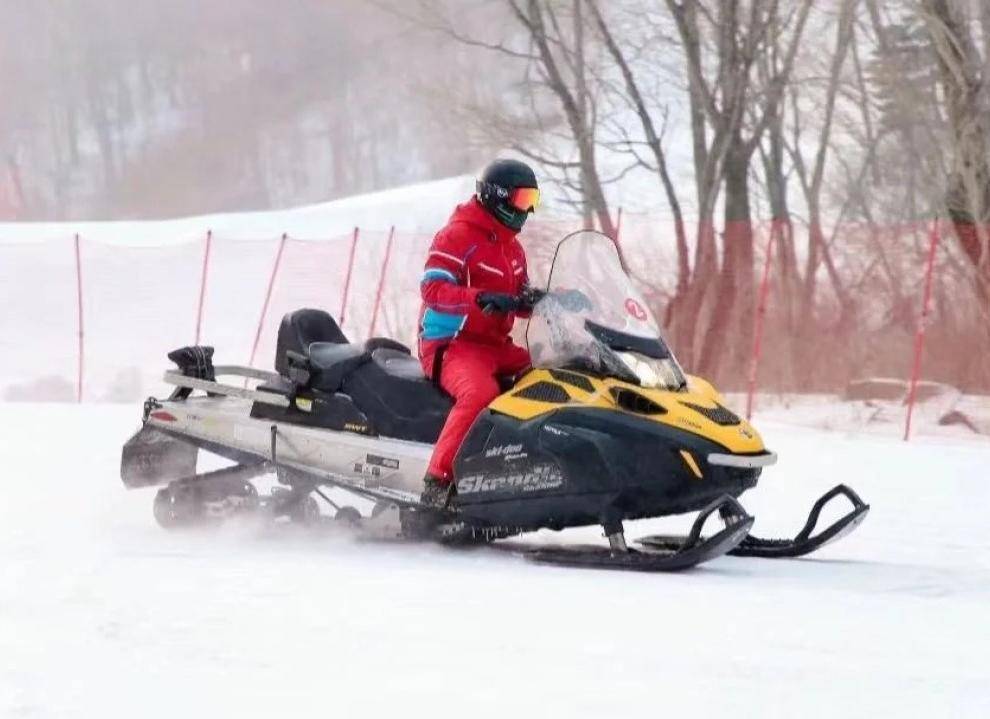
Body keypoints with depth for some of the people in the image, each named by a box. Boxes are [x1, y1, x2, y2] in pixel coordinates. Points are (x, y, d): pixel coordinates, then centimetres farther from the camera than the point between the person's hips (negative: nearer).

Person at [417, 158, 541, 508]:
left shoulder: (512, 248, 21)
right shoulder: (458, 236, -8)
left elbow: (520, 301, 26)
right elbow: (432, 289, -20)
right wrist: (482, 299, -31)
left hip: (497, 346, 9)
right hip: (451, 345, -9)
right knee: (480, 393, -37)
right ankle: (438, 480, -37)